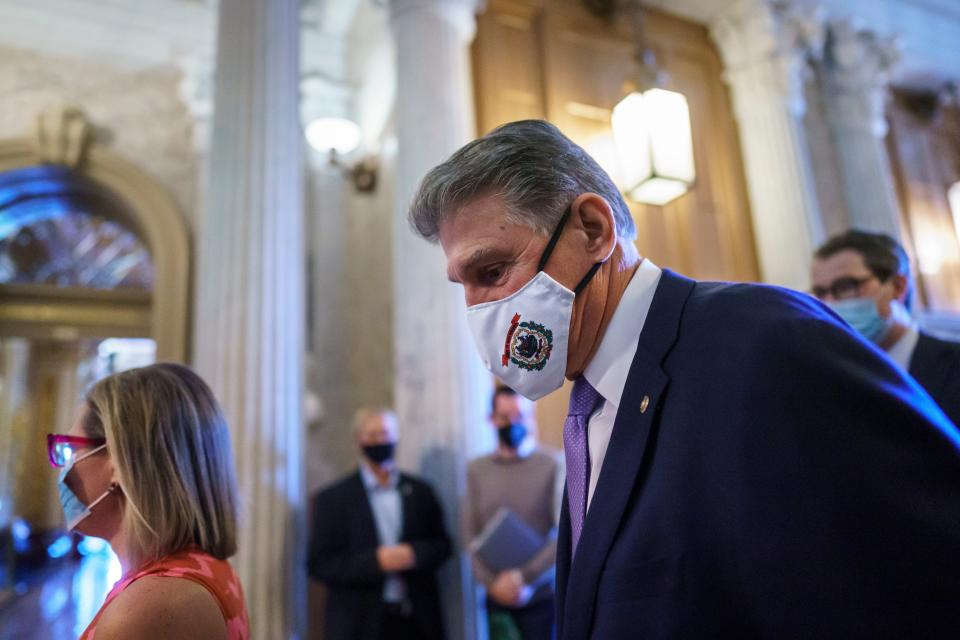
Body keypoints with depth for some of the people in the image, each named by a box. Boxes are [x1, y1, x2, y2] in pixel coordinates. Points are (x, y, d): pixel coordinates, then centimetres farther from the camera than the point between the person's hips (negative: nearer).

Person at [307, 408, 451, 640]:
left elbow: (441, 545, 8)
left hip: (419, 621, 3)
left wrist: (414, 555, -13)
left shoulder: (420, 491, 6)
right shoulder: (333, 498, -2)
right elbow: (319, 564, -5)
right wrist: (376, 561, -17)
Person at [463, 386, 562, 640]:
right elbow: (471, 534, 2)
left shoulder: (552, 465, -6)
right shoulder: (477, 469, 3)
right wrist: (492, 582, -9)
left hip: (540, 596, -2)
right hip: (495, 596, 2)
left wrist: (525, 577, -11)